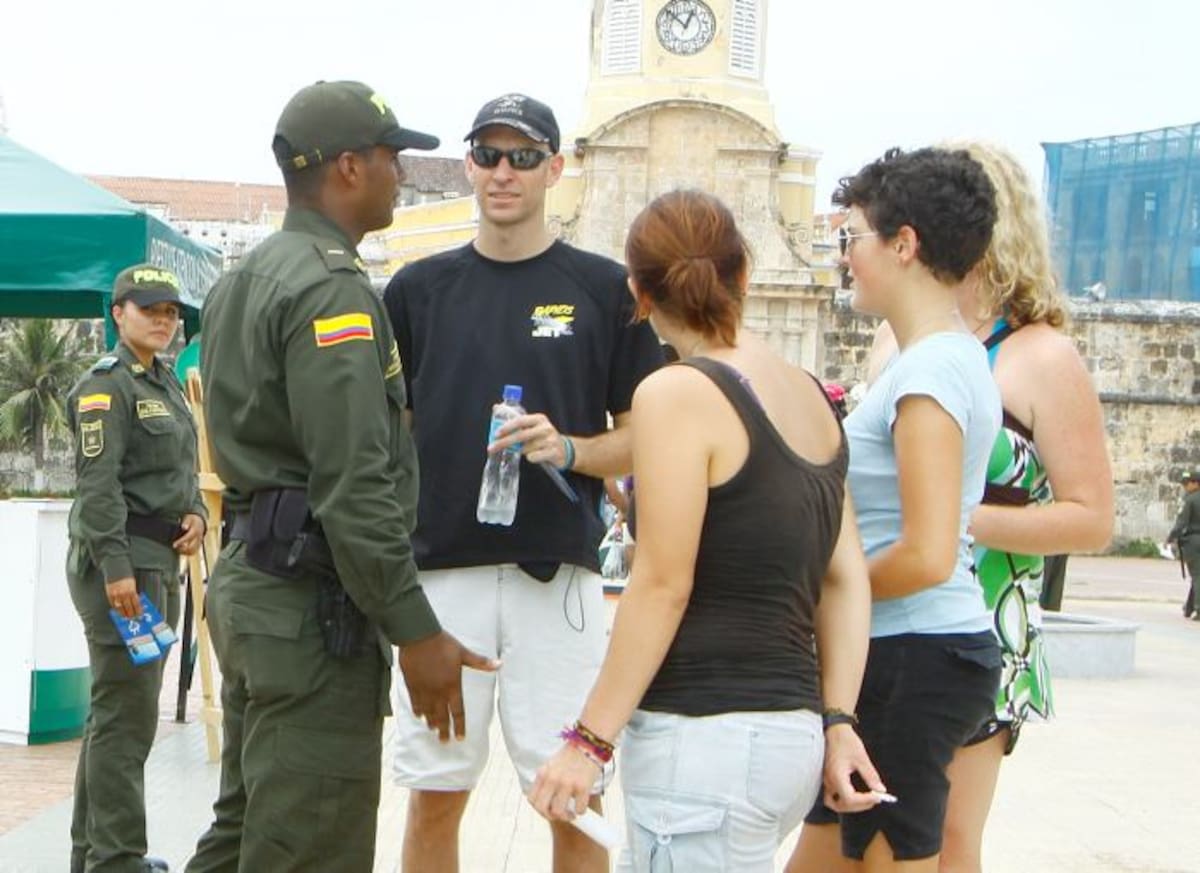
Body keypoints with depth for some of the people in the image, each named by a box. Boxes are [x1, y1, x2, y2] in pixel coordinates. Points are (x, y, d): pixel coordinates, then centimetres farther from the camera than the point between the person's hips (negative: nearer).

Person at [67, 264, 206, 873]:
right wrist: (115, 566, -24)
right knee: (126, 714, -9)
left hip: (160, 561, 10)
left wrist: (195, 513, 4)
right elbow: (98, 482, -18)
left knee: (114, 711, 15)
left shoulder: (166, 386, 17)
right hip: (120, 562, -10)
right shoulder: (106, 385, -10)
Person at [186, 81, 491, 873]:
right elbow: (354, 486, -21)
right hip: (313, 607, -10)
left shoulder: (244, 282, 16)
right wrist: (416, 632, -19)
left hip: (248, 586, 10)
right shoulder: (332, 289, -15)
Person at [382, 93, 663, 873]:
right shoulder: (418, 288, 9)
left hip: (558, 575, -2)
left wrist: (568, 450, -15)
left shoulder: (606, 289, 4)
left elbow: (643, 440, 5)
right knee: (435, 794, 7)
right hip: (442, 569, 2)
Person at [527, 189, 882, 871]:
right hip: (792, 732, 8)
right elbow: (847, 578, 9)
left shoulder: (678, 393, -11)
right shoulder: (809, 395, 12)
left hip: (706, 737, -8)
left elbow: (662, 587, -14)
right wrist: (838, 721, 9)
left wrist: (591, 740, -10)